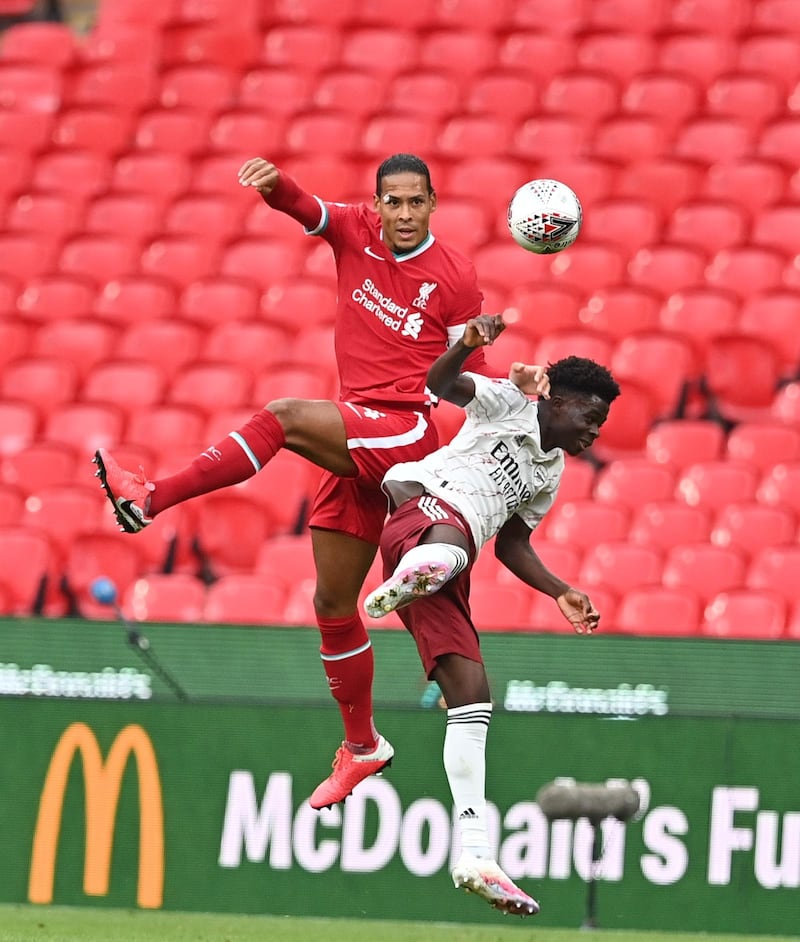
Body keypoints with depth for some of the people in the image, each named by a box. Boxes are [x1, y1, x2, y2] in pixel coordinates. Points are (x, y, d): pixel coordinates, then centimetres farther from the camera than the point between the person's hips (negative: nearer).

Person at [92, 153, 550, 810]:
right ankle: (362, 746, 23)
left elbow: (468, 381, 2)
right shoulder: (356, 232, 6)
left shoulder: (455, 278, -5)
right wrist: (273, 182, -34)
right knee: (333, 603, 10)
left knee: (284, 417, -30)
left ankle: (151, 498, -30)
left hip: (405, 430, -6)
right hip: (355, 446, 6)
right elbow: (303, 208, -13)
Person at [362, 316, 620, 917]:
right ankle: (401, 584, -83)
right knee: (450, 544, -46)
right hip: (419, 502, -8)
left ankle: (474, 855, -8)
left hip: (450, 581, 8)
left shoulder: (551, 474, 31)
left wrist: (561, 593, 27)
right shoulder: (510, 402, 10)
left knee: (473, 699, -3)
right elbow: (441, 384, -7)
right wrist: (466, 347, -27)